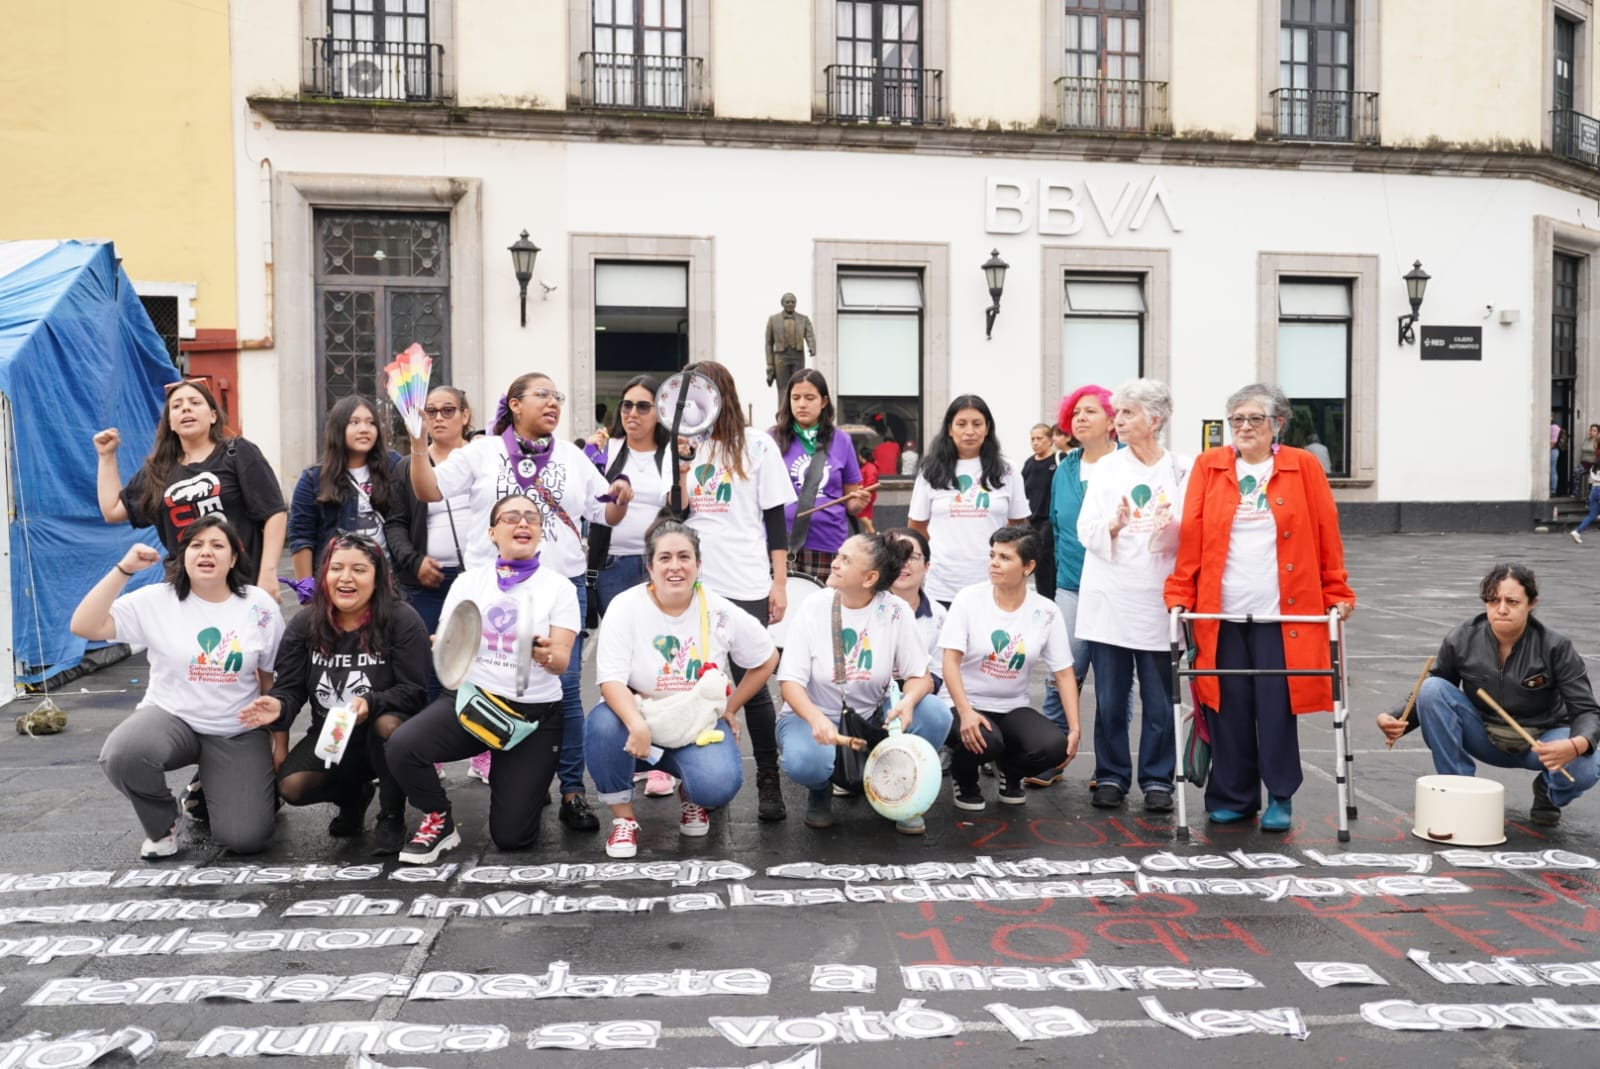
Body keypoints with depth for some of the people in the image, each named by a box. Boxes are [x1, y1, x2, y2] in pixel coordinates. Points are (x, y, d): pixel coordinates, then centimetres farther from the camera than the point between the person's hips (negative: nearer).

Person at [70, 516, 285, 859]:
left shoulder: (260, 605, -3)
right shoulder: (156, 600, -5)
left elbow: (273, 680, 4)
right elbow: (83, 626, -14)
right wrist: (124, 569, -19)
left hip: (238, 733, 0)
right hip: (171, 718, 0)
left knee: (245, 839, -15)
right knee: (121, 755, -36)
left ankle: (206, 795, 24)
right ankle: (163, 822, -1)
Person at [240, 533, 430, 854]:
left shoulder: (402, 620, -13)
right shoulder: (304, 625, -1)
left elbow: (414, 692, -17)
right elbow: (289, 687, -1)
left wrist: (370, 704, -35)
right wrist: (279, 708, -26)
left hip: (382, 739, -3)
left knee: (388, 725, -38)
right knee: (290, 787, -23)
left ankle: (392, 818, -12)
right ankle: (353, 796, 14)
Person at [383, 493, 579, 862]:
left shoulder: (559, 587, 0)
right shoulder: (470, 580, 7)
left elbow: (562, 662, -8)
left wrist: (546, 655, -33)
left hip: (535, 712, -1)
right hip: (472, 697, 2)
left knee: (511, 836, -5)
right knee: (401, 746, -29)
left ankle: (526, 785, 32)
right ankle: (439, 821, 1)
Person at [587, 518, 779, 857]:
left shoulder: (722, 614, -7)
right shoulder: (626, 606, -13)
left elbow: (767, 660, 7)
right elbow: (611, 679, -21)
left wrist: (730, 709, 4)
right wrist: (637, 725, -38)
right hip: (639, 718, 0)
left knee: (718, 786, -29)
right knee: (603, 723, -34)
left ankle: (691, 795, 13)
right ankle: (623, 817, -9)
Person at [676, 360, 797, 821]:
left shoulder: (757, 446, 1)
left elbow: (775, 520, 1)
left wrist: (779, 584, -4)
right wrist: (682, 468, -9)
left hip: (745, 588, -3)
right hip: (694, 585, 4)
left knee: (751, 684, -1)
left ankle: (769, 784, 9)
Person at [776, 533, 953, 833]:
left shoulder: (895, 612, -9)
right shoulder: (813, 609, -11)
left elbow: (920, 676, -8)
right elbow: (790, 681, -17)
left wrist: (908, 701, -33)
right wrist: (816, 719, -37)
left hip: (873, 718, 2)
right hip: (813, 716, -2)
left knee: (935, 713, -24)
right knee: (805, 762, -35)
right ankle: (820, 790, 6)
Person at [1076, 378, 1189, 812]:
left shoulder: (1181, 470, 5)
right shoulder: (1107, 467, 8)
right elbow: (1086, 530, -1)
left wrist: (1168, 525, -21)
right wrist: (1114, 524, -21)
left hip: (1158, 599, -1)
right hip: (1109, 596, 1)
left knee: (1159, 699, 3)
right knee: (1110, 698, 4)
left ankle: (1157, 780, 14)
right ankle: (1111, 776, 16)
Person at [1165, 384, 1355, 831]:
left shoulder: (1304, 467, 4)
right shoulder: (1208, 467, 6)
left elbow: (1327, 535, 4)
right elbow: (1191, 536, 2)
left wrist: (1338, 593, 0)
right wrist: (1179, 594, -2)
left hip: (1282, 613, -1)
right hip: (1220, 613, 1)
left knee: (1277, 706, 2)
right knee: (1228, 707, 5)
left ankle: (1280, 798, 17)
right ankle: (1233, 798, 19)